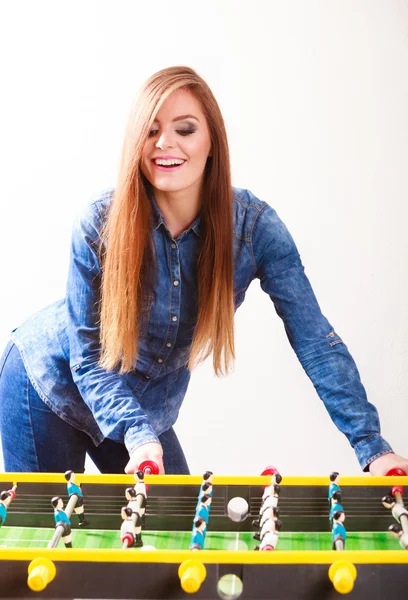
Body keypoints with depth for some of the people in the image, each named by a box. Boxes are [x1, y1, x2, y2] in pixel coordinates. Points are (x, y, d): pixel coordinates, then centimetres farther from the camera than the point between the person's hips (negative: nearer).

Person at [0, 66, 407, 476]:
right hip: (50, 383, -2)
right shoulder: (98, 224, -26)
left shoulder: (255, 226, -21)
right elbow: (87, 356, -20)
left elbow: (315, 340, -22)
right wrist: (137, 433, -35)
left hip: (148, 405, 2)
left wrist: (373, 448, -29)